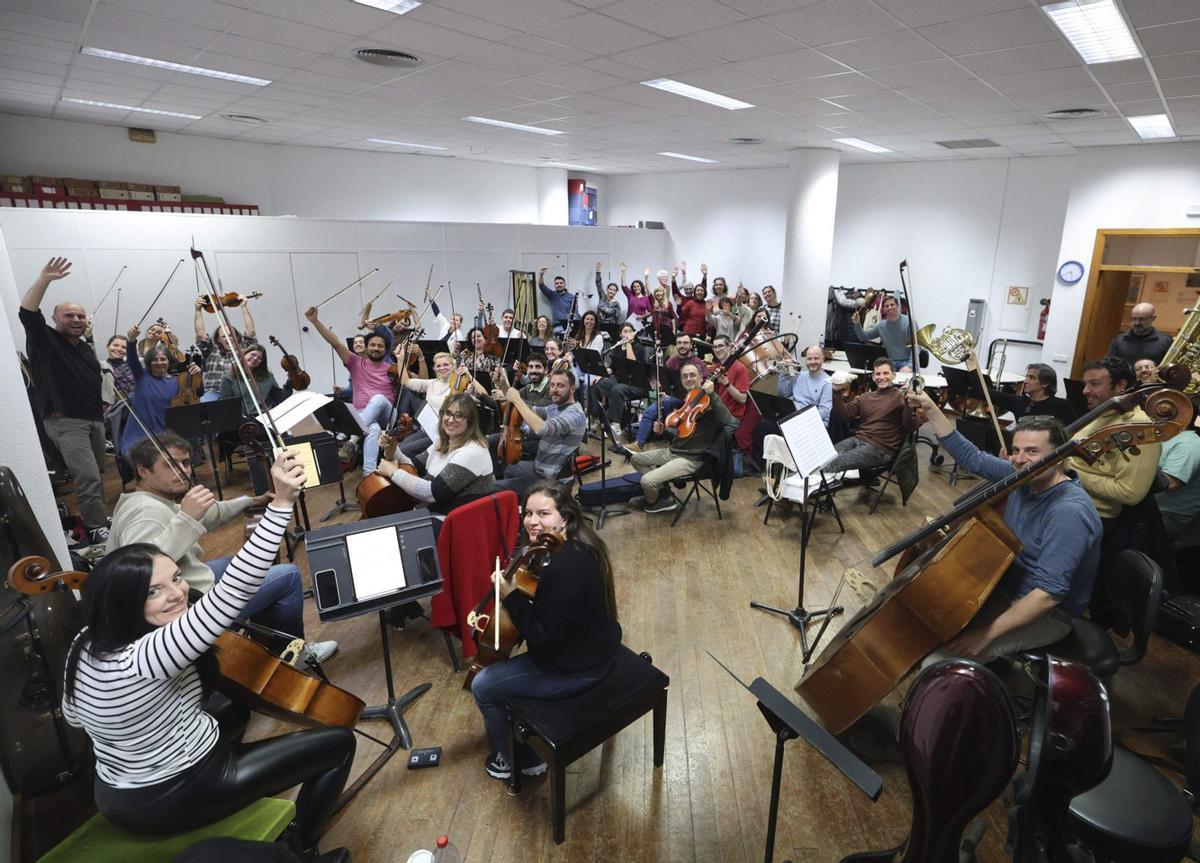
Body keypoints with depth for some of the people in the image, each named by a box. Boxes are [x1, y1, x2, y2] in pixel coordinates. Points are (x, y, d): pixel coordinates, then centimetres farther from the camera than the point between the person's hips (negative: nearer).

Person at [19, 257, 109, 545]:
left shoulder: (87, 348, 17)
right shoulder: (44, 340, -1)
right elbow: (27, 313, -19)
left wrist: (101, 411, 18)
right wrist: (43, 280, -28)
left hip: (94, 419, 7)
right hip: (65, 421, -6)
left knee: (96, 474, 11)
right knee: (87, 476, -15)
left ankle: (99, 517, 21)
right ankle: (97, 529, -11)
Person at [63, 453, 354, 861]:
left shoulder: (88, 644, -9)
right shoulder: (144, 658, -36)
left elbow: (76, 715, 10)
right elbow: (233, 592, -49)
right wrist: (281, 502, -55)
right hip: (173, 799, -8)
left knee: (235, 707, 33)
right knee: (339, 742, -1)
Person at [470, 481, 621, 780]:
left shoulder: (563, 569, -33)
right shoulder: (577, 545, -4)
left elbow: (543, 636, -27)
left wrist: (509, 596, -22)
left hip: (575, 670, -9)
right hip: (594, 648, 9)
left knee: (483, 686, 6)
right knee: (505, 659, 31)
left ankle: (510, 760, 29)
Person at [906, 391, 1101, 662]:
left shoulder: (1069, 512, -29)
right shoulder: (1024, 476, -5)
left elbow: (1048, 594, -33)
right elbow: (972, 458, 7)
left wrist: (986, 634, -32)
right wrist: (931, 411, 1)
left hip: (1045, 614, -8)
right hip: (1006, 586, 9)